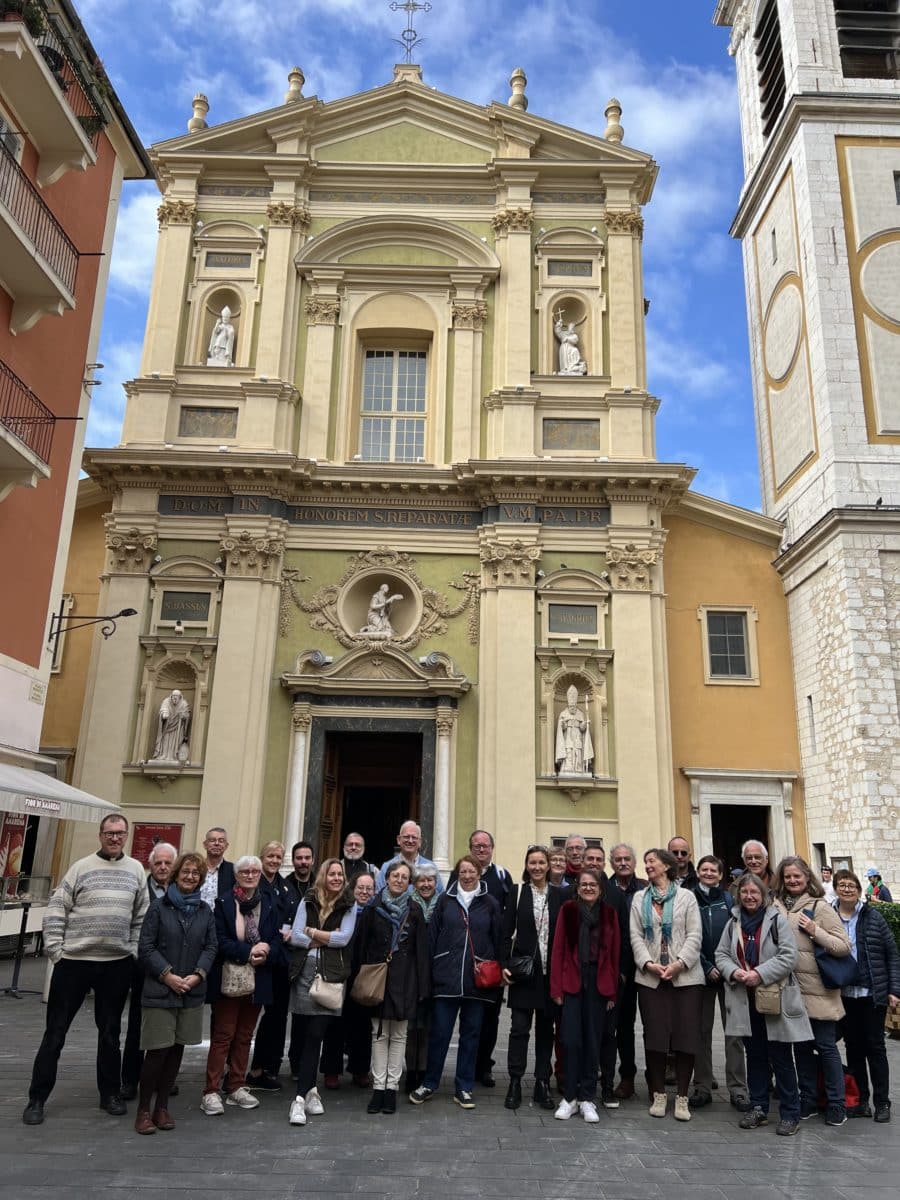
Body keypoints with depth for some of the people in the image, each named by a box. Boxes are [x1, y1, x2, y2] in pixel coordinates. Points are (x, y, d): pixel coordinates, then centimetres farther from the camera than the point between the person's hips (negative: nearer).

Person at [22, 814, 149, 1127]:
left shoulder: (135, 869, 4)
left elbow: (142, 916, 8)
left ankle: (110, 1093, 28)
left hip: (117, 964, 2)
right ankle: (37, 1098, 21)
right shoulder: (82, 867, -3)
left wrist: (134, 950, 2)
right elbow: (56, 909, -3)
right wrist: (55, 949, -8)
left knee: (110, 1031, 14)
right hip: (73, 961, -2)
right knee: (55, 1031, 7)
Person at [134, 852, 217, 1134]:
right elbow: (146, 947, -5)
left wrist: (198, 975, -10)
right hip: (160, 990, -3)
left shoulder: (205, 911, 8)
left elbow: (211, 946, 5)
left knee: (177, 1049, 8)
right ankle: (143, 1109, 10)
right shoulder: (159, 907, -2)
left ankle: (162, 1106, 21)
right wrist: (167, 975, -13)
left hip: (192, 991, 4)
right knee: (157, 1050, -5)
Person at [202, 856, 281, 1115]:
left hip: (258, 979, 4)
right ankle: (211, 1092, 7)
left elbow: (277, 938, 5)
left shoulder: (269, 903, 5)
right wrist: (248, 952, -20)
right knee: (223, 1035, 0)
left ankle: (237, 1088, 23)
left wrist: (266, 953, -15)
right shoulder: (224, 903, -5)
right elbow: (220, 940, -11)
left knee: (245, 1035, 13)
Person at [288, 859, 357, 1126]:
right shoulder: (308, 901, 7)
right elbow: (295, 937, -1)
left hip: (331, 974, -2)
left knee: (315, 1035, -7)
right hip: (305, 972, 2)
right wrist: (327, 939, -8)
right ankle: (310, 1088, 23)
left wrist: (312, 932, -4)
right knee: (308, 1034, 6)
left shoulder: (349, 905, 4)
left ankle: (301, 1097, -4)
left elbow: (344, 938, -7)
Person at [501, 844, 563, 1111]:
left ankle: (542, 1084, 19)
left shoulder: (559, 895, 4)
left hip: (551, 971, 2)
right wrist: (505, 964, -7)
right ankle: (515, 1083, 9)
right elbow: (506, 931, 0)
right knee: (519, 1027, -2)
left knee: (546, 1028, 9)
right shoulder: (517, 892, 1)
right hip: (523, 969, -1)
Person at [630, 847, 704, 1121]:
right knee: (655, 1035, 2)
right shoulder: (640, 900, 12)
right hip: (650, 977, 2)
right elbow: (635, 936, 4)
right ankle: (658, 1094, 15)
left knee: (686, 1035, -1)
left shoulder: (686, 896, 5)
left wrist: (679, 963, -14)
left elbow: (694, 935, -2)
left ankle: (681, 1097, 10)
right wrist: (648, 963, -11)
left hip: (685, 976, -2)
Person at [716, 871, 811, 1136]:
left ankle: (789, 1114, 16)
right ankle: (758, 1108, 26)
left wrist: (760, 973, -19)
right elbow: (721, 954, 9)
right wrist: (733, 971, -11)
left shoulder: (777, 920, -8)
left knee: (781, 1058, 4)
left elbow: (789, 956, -13)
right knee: (755, 1056, 14)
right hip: (745, 1001, 5)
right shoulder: (733, 923, 8)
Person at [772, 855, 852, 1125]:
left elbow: (844, 947, -11)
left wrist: (815, 931, -20)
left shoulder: (819, 906, -9)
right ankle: (808, 1100, 28)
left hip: (818, 990, -4)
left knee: (826, 1046, 6)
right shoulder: (776, 906, 2)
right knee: (801, 1046, 15)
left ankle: (836, 1104, 20)